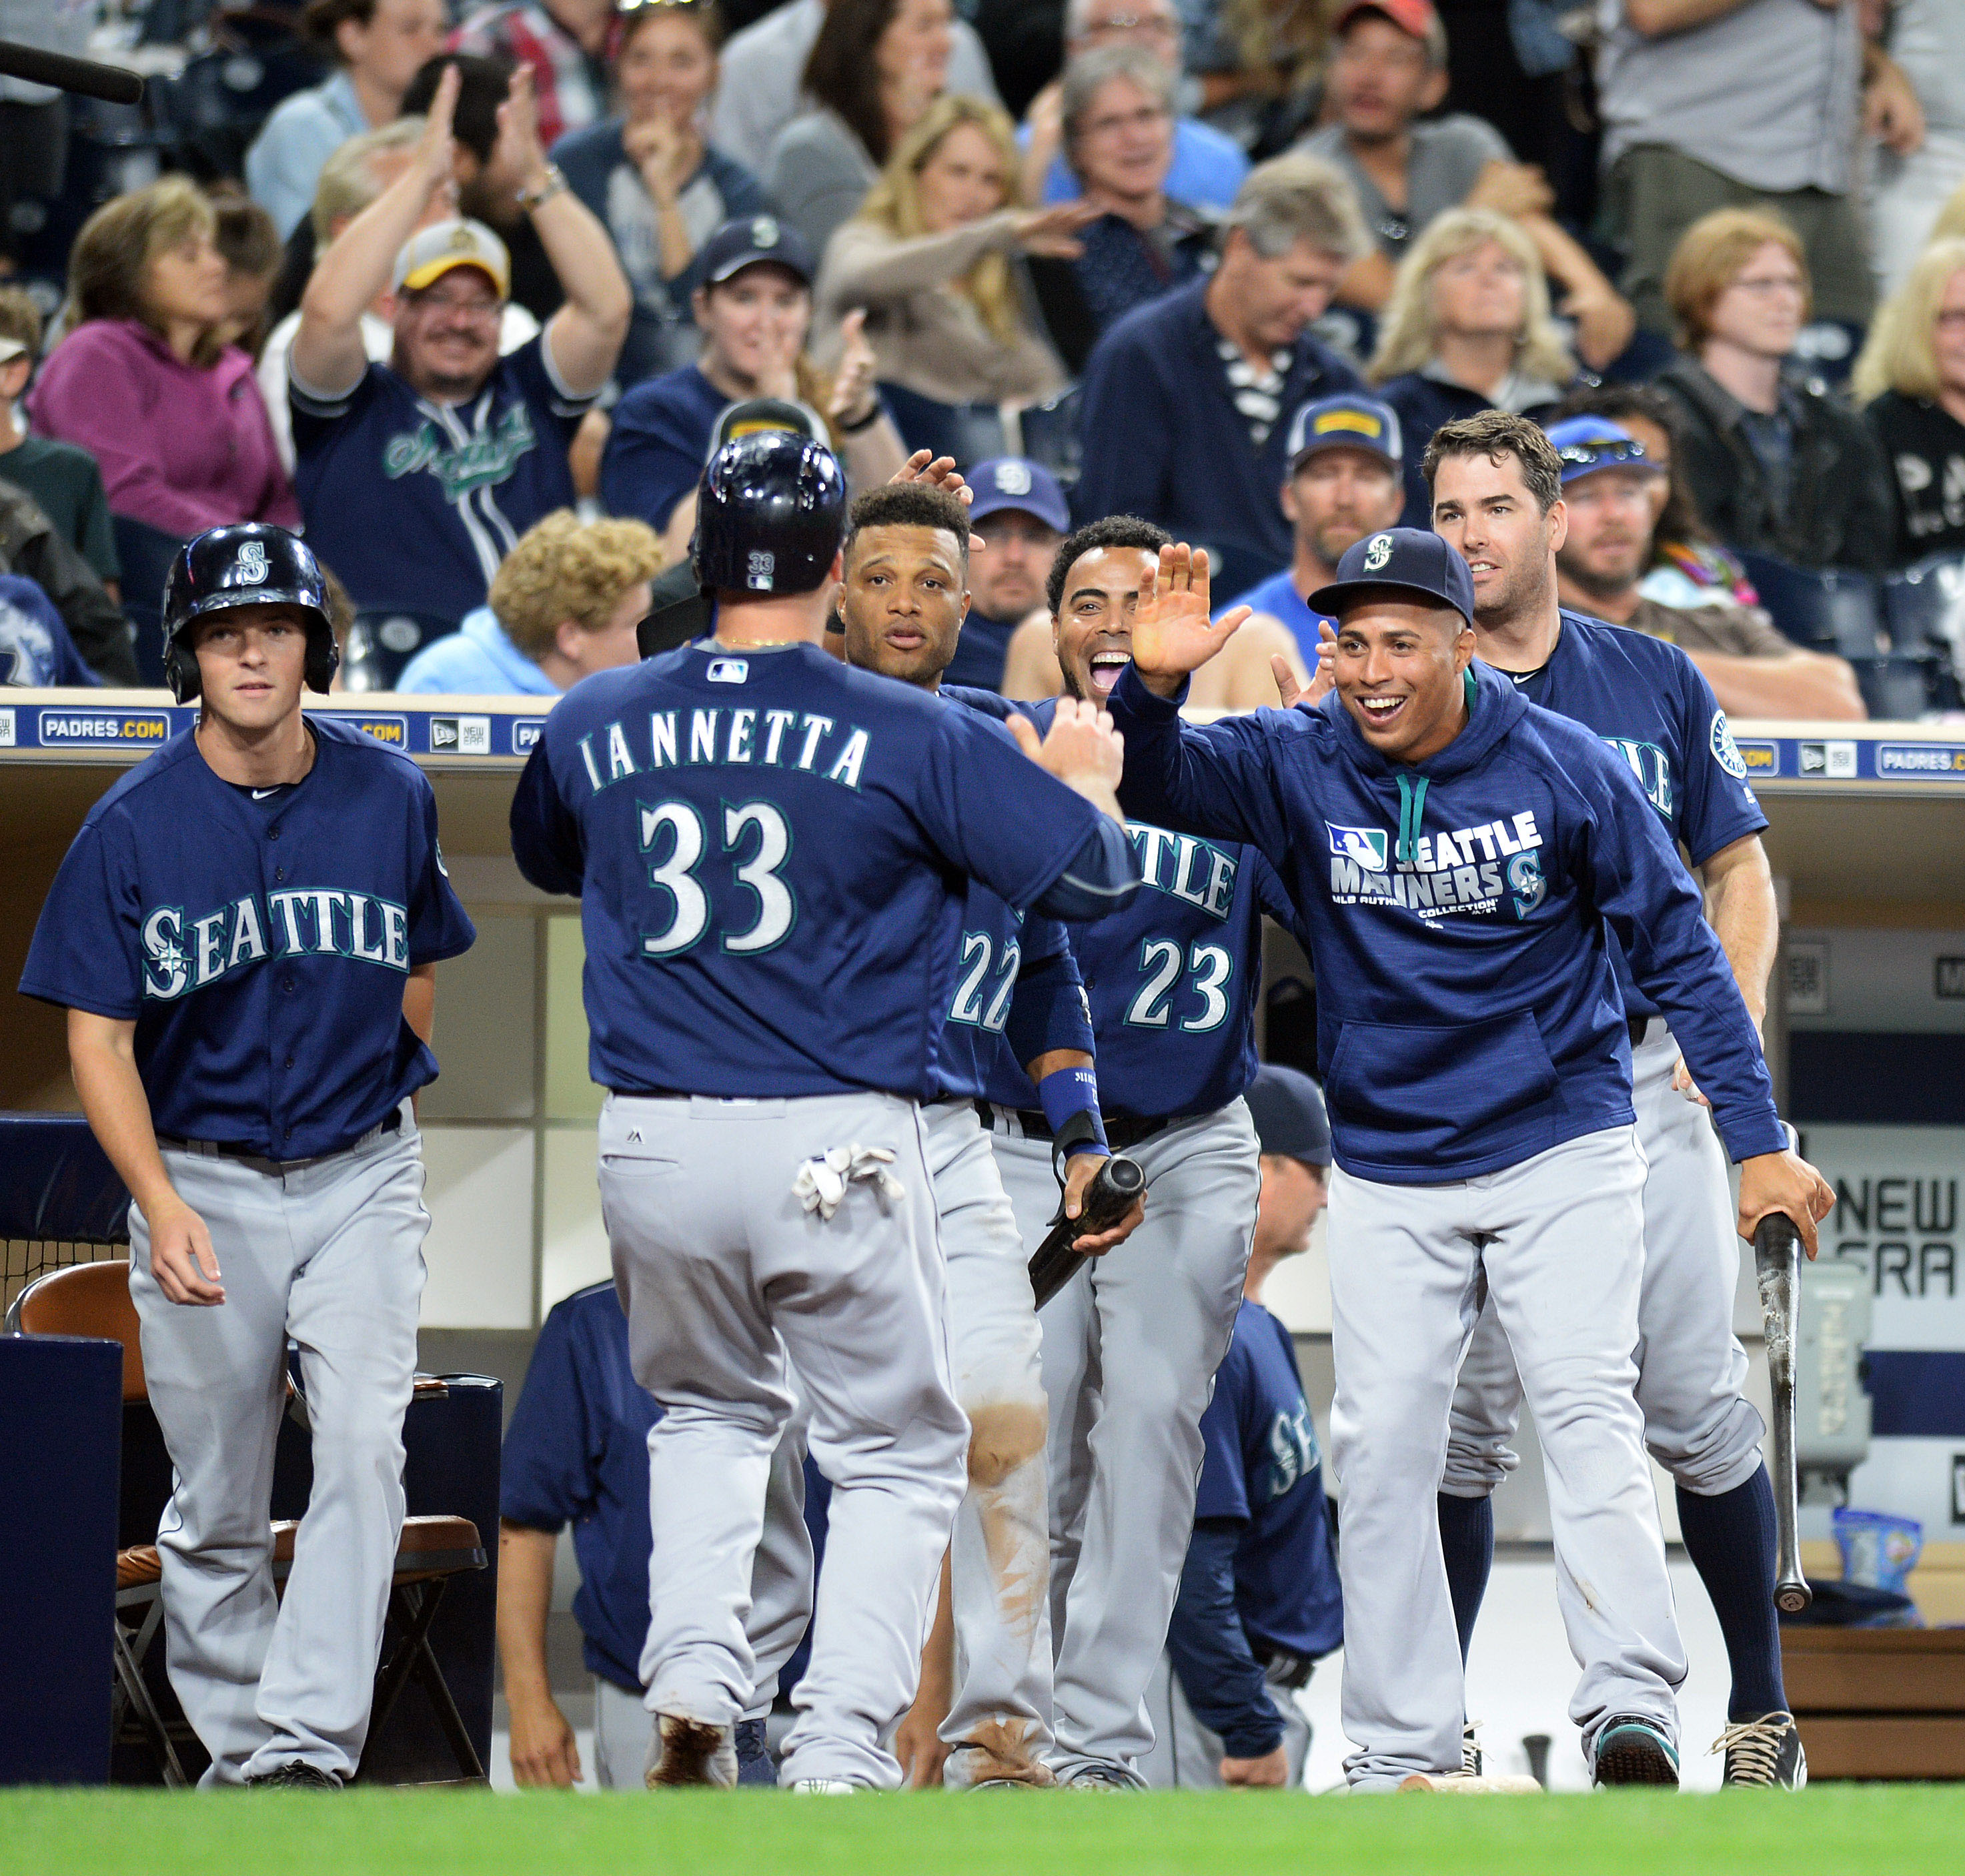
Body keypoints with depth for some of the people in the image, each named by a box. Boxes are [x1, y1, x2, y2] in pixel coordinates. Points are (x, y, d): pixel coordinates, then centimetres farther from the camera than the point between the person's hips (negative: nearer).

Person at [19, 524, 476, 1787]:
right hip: (201, 1184, -1)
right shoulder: (133, 827, -8)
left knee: (364, 1449, -18)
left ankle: (312, 1747, -23)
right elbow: (99, 1036, -9)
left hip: (361, 1175, 1)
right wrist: (160, 1203, -21)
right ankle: (239, 1752, 20)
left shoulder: (391, 800, -1)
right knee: (217, 1505, 5)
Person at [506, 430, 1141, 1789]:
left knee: (709, 1410, 27)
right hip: (841, 1149, -3)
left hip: (653, 1150, 3)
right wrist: (1082, 780, 17)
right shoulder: (912, 737, -5)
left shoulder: (593, 726, 6)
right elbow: (1091, 877, -3)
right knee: (899, 1449, 11)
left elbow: (545, 859, 28)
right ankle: (842, 1750, -5)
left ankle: (692, 1680, 6)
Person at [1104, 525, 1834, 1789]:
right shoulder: (1297, 766, -4)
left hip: (1561, 1149, -2)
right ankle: (1404, 1754, 3)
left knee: (1588, 1409, -15)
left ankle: (1633, 1708, -20)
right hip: (1389, 1171, 2)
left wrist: (1759, 1141, -8)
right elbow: (1156, 786, -18)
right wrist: (1154, 685, -40)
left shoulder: (1563, 768, -9)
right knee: (1382, 1446, -1)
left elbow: (1680, 951, -4)